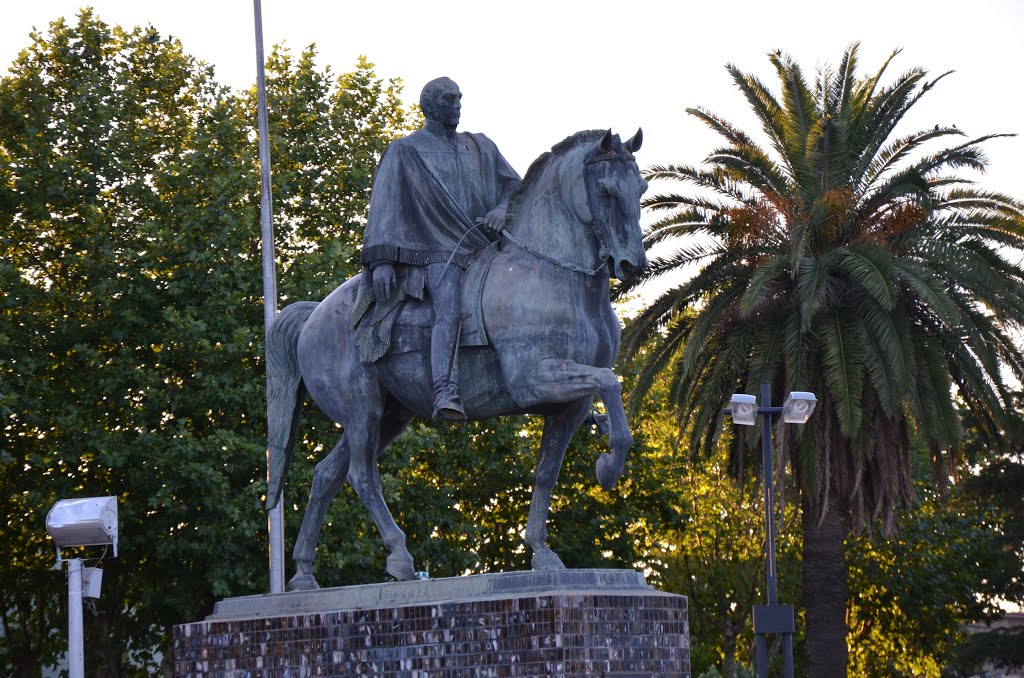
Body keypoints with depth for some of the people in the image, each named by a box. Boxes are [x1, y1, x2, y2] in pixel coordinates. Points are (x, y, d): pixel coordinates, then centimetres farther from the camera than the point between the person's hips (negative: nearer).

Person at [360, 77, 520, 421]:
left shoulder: (480, 147, 23)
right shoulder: (405, 152, 10)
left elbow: (514, 186, 20)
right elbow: (384, 205, 2)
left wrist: (502, 210, -6)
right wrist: (381, 260, -11)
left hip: (483, 247, 6)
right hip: (435, 252, -6)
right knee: (449, 308, -33)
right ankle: (445, 392, -49)